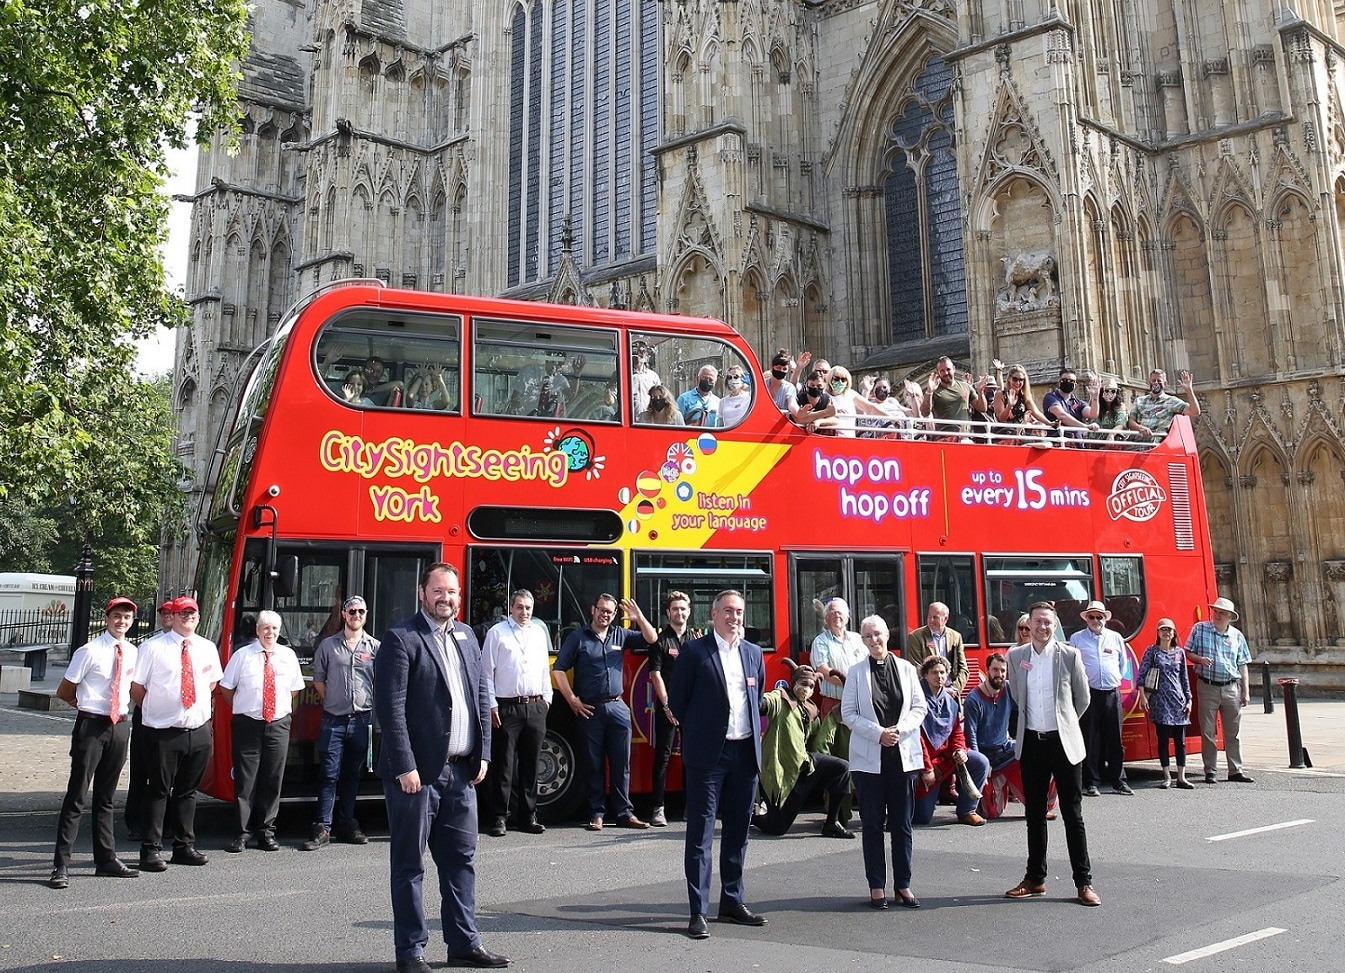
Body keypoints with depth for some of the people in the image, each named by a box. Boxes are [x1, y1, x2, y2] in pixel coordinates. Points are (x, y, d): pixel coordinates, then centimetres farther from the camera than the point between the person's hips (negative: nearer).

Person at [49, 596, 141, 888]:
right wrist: (88, 705, 5)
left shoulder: (132, 653, 6)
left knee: (106, 797, 15)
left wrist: (124, 709, 8)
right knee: (77, 795, -3)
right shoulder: (90, 651, -9)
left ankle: (106, 859, 23)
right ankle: (61, 864, 3)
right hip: (91, 725, -5)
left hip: (120, 725, 5)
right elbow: (64, 692, -3)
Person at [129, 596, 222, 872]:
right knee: (159, 791, 0)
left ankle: (184, 847, 24)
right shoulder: (153, 648, -5)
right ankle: (151, 850, 9)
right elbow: (136, 687, -3)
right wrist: (154, 710, 2)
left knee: (188, 791, 14)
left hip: (200, 731, 5)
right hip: (164, 732, -4)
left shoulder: (208, 648, 8)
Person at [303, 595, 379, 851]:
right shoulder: (328, 645, 4)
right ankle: (323, 828, 2)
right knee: (330, 774, -2)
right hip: (333, 720, -1)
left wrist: (370, 706, 5)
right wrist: (332, 702, 6)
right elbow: (318, 681, 10)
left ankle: (346, 825, 19)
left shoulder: (375, 647, 4)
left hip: (362, 720, 1)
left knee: (353, 775, 10)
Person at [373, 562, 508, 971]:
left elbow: (481, 696, 14)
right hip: (417, 771, -6)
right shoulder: (400, 639, -9)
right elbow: (390, 707, -14)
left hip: (461, 770, 6)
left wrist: (482, 753, 6)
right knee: (410, 864, 5)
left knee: (461, 859, 13)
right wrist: (405, 766, -18)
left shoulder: (466, 637, 13)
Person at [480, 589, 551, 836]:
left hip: (535, 707, 5)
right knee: (503, 766, -2)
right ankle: (498, 817, 4)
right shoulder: (497, 632, 0)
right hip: (507, 708, -4)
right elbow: (486, 672, -3)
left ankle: (527, 816, 18)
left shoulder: (539, 632, 14)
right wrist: (491, 705, -8)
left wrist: (546, 698, 12)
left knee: (530, 765, 10)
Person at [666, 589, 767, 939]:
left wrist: (754, 734, 13)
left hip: (745, 752, 5)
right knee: (701, 832, -2)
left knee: (738, 831, 12)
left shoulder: (754, 653, 11)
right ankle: (698, 911, 2)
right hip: (708, 753, -5)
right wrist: (697, 732, 4)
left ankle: (733, 902, 23)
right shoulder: (694, 650, -4)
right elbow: (676, 700, 0)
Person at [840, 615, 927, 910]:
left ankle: (903, 884, 15)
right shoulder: (856, 673, 1)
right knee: (872, 824, 4)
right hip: (869, 756, -1)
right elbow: (848, 712, -1)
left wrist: (900, 729, -11)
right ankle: (876, 886, 12)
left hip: (904, 754, 1)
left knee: (902, 823, 6)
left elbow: (919, 707, 5)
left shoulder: (906, 669, 5)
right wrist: (878, 733, -12)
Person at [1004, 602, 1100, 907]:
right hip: (1031, 742, 3)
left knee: (1072, 813, 1)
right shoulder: (1016, 656, 2)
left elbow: (1082, 699, 5)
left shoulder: (1070, 655, -5)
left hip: (1063, 742, -3)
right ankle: (1035, 879, 22)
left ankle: (1084, 882, 9)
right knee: (1034, 814, 12)